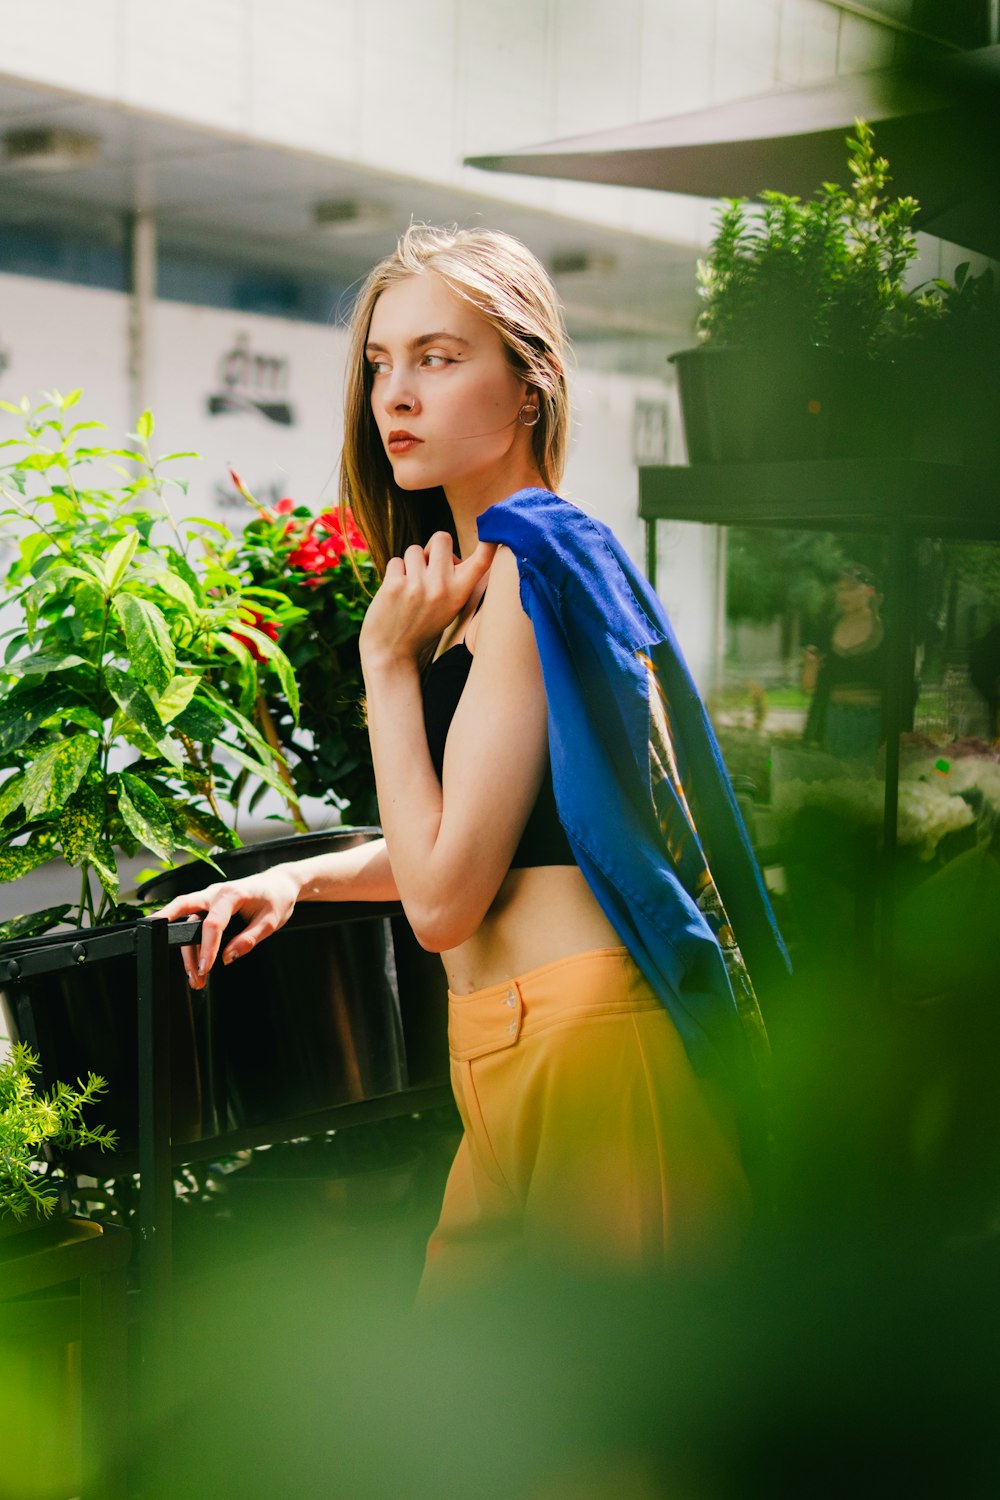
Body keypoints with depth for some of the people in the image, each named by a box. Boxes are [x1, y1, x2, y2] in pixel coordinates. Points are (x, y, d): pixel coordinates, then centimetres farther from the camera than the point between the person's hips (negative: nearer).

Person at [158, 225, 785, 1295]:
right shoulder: (475, 566, 15)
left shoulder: (531, 560, -15)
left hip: (582, 1040, -10)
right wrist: (298, 876, 15)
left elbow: (442, 899, -17)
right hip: (520, 1052, 10)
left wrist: (387, 658, -11)